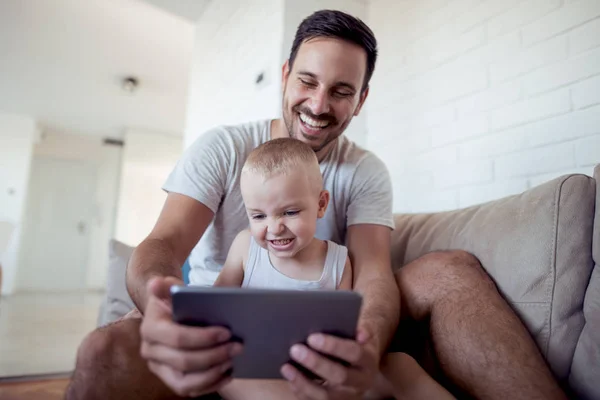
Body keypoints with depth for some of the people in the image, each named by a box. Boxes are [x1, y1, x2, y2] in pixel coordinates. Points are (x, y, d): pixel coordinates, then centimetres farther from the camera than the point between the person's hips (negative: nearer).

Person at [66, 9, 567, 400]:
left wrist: (366, 343, -39)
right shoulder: (222, 148, -4)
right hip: (219, 325, -1)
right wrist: (157, 298, -42)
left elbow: (373, 269, -14)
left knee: (452, 268, -19)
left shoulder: (366, 173, 1)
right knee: (105, 353, -36)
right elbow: (165, 243, -16)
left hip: (322, 331, 2)